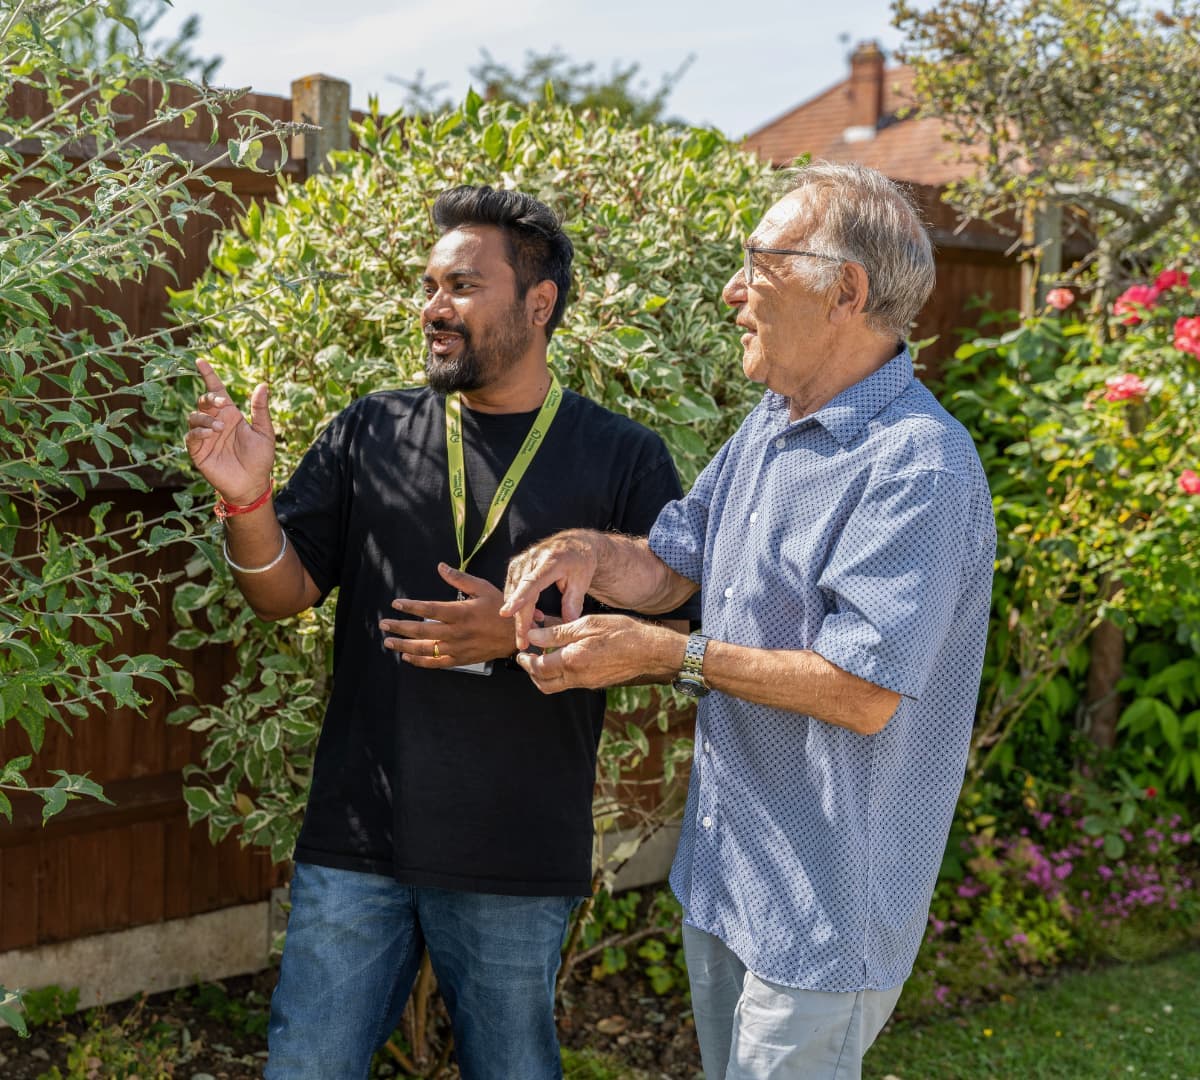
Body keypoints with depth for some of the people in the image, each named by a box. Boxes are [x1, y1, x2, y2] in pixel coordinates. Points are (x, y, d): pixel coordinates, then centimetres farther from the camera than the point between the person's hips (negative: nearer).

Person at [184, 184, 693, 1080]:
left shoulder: (625, 459, -3)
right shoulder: (371, 432, 3)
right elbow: (285, 593, 4)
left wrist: (527, 633, -18)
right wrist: (248, 499, -16)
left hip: (519, 859, -2)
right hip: (355, 839, 2)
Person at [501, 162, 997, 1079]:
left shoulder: (918, 468, -24)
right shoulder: (772, 424, 8)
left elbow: (864, 693, -28)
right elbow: (671, 568, 13)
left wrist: (665, 655, -24)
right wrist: (590, 552, -10)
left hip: (824, 901, -9)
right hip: (721, 866, 9)